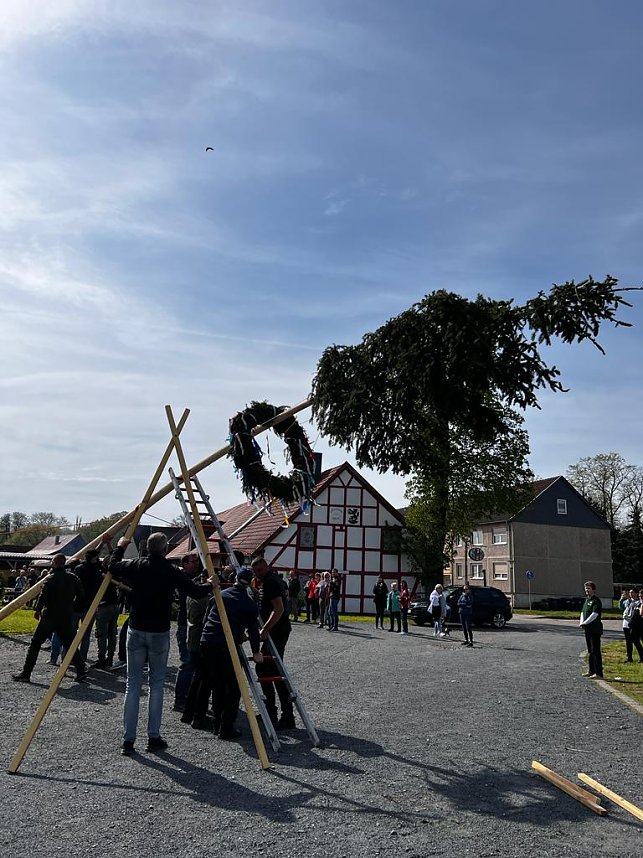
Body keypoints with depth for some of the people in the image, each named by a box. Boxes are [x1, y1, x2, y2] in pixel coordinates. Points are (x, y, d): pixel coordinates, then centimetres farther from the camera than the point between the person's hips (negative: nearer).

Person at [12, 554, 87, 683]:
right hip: (67, 617, 5)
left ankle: (26, 673, 9)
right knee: (70, 644, 11)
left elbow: (43, 596, -18)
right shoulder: (72, 578, 3)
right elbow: (80, 594, 8)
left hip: (50, 617, -5)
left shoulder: (51, 579, -12)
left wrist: (38, 610, -3)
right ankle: (81, 671, 1)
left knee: (35, 644, 7)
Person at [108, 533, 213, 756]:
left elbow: (113, 566, 16)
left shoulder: (135, 566, -3)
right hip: (159, 633, -2)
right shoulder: (171, 571, -10)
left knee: (133, 685, 7)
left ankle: (128, 740, 8)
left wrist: (120, 546, 31)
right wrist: (210, 585, 15)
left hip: (136, 631, 2)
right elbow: (195, 591, -5)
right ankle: (154, 737, 12)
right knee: (156, 684, 9)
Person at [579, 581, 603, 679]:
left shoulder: (596, 601, -11)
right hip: (587, 629, 9)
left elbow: (594, 614, -20)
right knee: (590, 651, 15)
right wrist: (581, 622, 1)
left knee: (595, 651, -9)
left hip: (595, 630, -9)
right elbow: (583, 612, 18)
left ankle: (599, 673, -7)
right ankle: (591, 671, 24)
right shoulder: (586, 600, 17)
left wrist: (585, 623, -18)